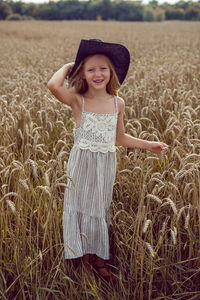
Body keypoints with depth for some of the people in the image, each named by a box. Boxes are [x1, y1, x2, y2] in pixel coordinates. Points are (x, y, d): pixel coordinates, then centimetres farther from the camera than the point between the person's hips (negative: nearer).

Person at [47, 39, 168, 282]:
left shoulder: (118, 103, 2)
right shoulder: (77, 101, -9)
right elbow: (53, 85, -29)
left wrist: (147, 145, 13)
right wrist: (67, 67, -11)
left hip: (106, 164, 3)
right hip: (82, 163, -3)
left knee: (100, 210, 13)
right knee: (82, 206, 5)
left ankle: (98, 257, 28)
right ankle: (84, 256, 24)